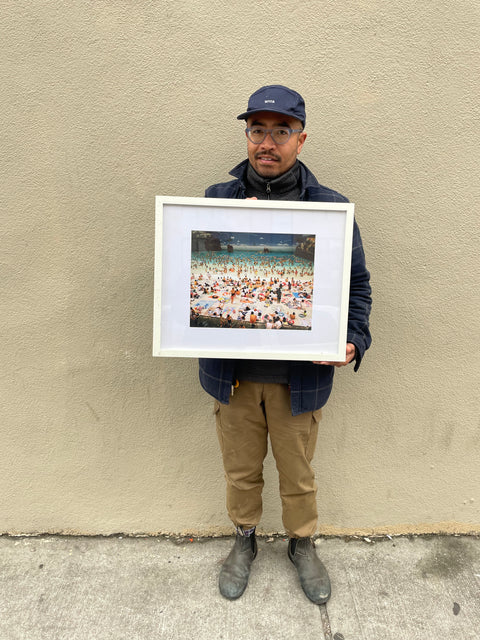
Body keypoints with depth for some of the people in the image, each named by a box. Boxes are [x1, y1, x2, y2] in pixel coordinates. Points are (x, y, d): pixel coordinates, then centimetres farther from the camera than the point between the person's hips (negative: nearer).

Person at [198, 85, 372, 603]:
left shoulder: (331, 207, -4)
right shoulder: (216, 200, -1)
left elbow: (357, 284, 2)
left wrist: (353, 340, -13)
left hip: (300, 375, -1)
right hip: (232, 372, 1)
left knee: (298, 473, 20)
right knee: (241, 469, 21)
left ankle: (303, 545, 49)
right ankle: (244, 541, 49)